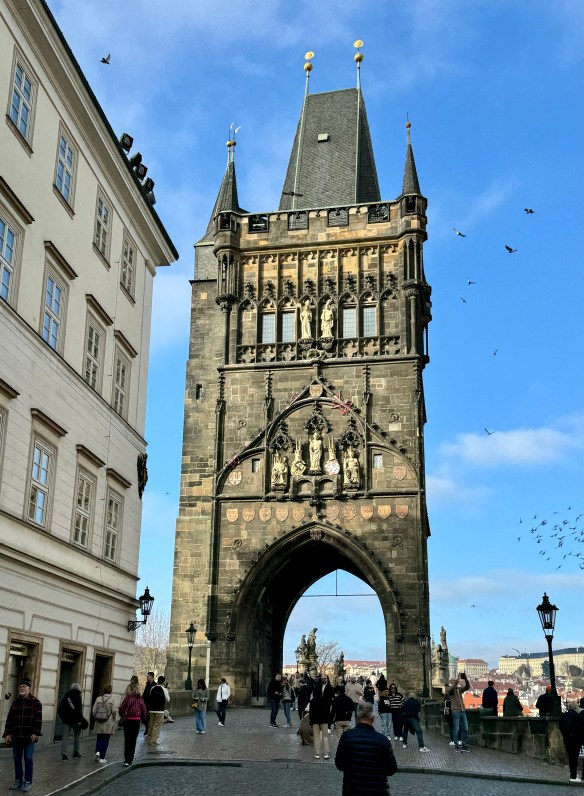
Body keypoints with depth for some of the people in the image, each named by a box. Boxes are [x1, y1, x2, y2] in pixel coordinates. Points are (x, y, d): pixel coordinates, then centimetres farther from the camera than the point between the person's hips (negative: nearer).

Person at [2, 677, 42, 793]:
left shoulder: (35, 702, -3)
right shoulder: (15, 702, 11)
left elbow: (38, 718, -8)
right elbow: (9, 719, 11)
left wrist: (35, 733, -16)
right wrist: (7, 733, 3)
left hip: (29, 736, -5)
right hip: (16, 736, 5)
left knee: (28, 759, -2)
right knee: (17, 759, 9)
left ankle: (28, 782, 6)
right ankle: (18, 780, 21)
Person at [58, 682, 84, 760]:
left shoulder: (66, 696, 8)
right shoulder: (78, 696, -8)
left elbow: (59, 710, 12)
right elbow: (79, 710, -16)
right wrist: (80, 720, -14)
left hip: (66, 719, 4)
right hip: (75, 719, -4)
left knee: (65, 737, 3)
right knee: (77, 735, 14)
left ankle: (63, 754, -5)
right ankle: (76, 752, 17)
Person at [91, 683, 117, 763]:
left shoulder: (98, 699, 2)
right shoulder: (113, 699, -7)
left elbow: (93, 711, 2)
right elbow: (114, 711, -11)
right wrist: (115, 721, 1)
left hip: (99, 724, 3)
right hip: (108, 724, -2)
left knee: (99, 739, 14)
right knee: (105, 740, 5)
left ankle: (98, 752, -9)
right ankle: (102, 758, 6)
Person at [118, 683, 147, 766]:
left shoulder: (127, 698, -11)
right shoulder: (141, 699, -3)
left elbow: (121, 709, -12)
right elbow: (144, 711, 0)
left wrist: (122, 717, 5)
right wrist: (143, 719, 16)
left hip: (127, 721, -1)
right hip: (137, 721, 1)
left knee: (127, 740, 8)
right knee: (133, 741, 9)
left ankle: (127, 760, 0)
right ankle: (129, 760, 9)